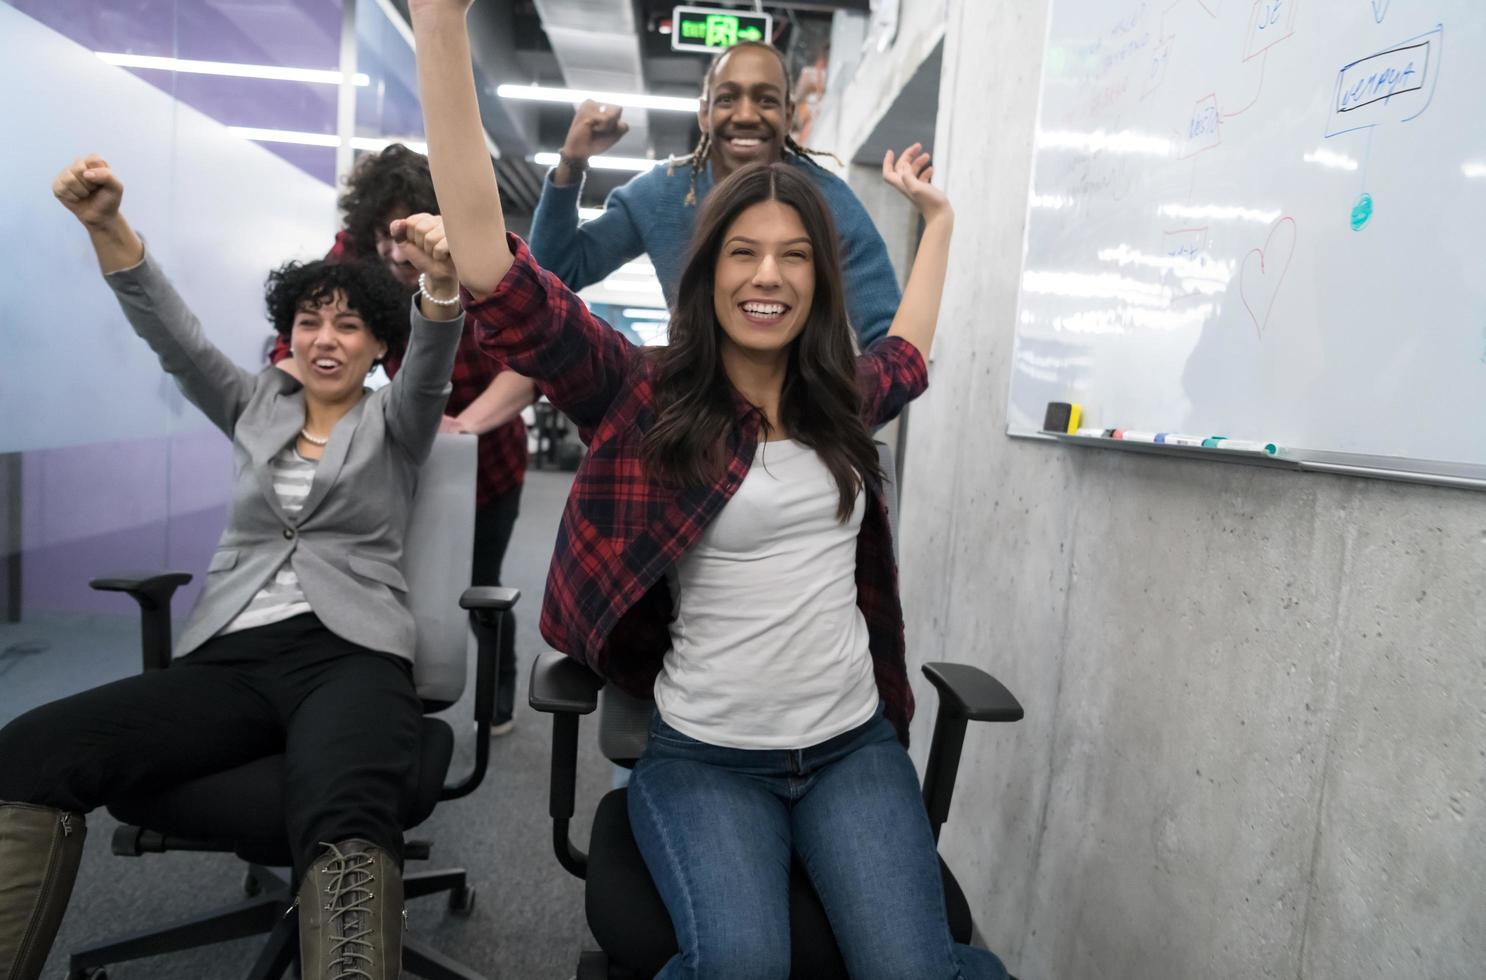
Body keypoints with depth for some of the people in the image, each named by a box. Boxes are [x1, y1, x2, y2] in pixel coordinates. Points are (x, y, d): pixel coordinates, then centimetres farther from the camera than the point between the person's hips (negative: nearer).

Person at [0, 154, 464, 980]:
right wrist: (106, 225, -8)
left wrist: (442, 283, -32)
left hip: (351, 656, -3)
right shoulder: (256, 406, 22)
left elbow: (430, 371, -9)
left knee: (345, 821, -38)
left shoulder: (392, 422, 12)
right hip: (228, 657, 4)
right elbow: (177, 339, 9)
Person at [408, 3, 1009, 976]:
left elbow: (908, 356, 31)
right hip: (704, 756, -3)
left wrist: (938, 216, 36)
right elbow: (496, 276, -20)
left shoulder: (843, 400, 7)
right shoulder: (642, 394, -8)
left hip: (853, 744, 4)